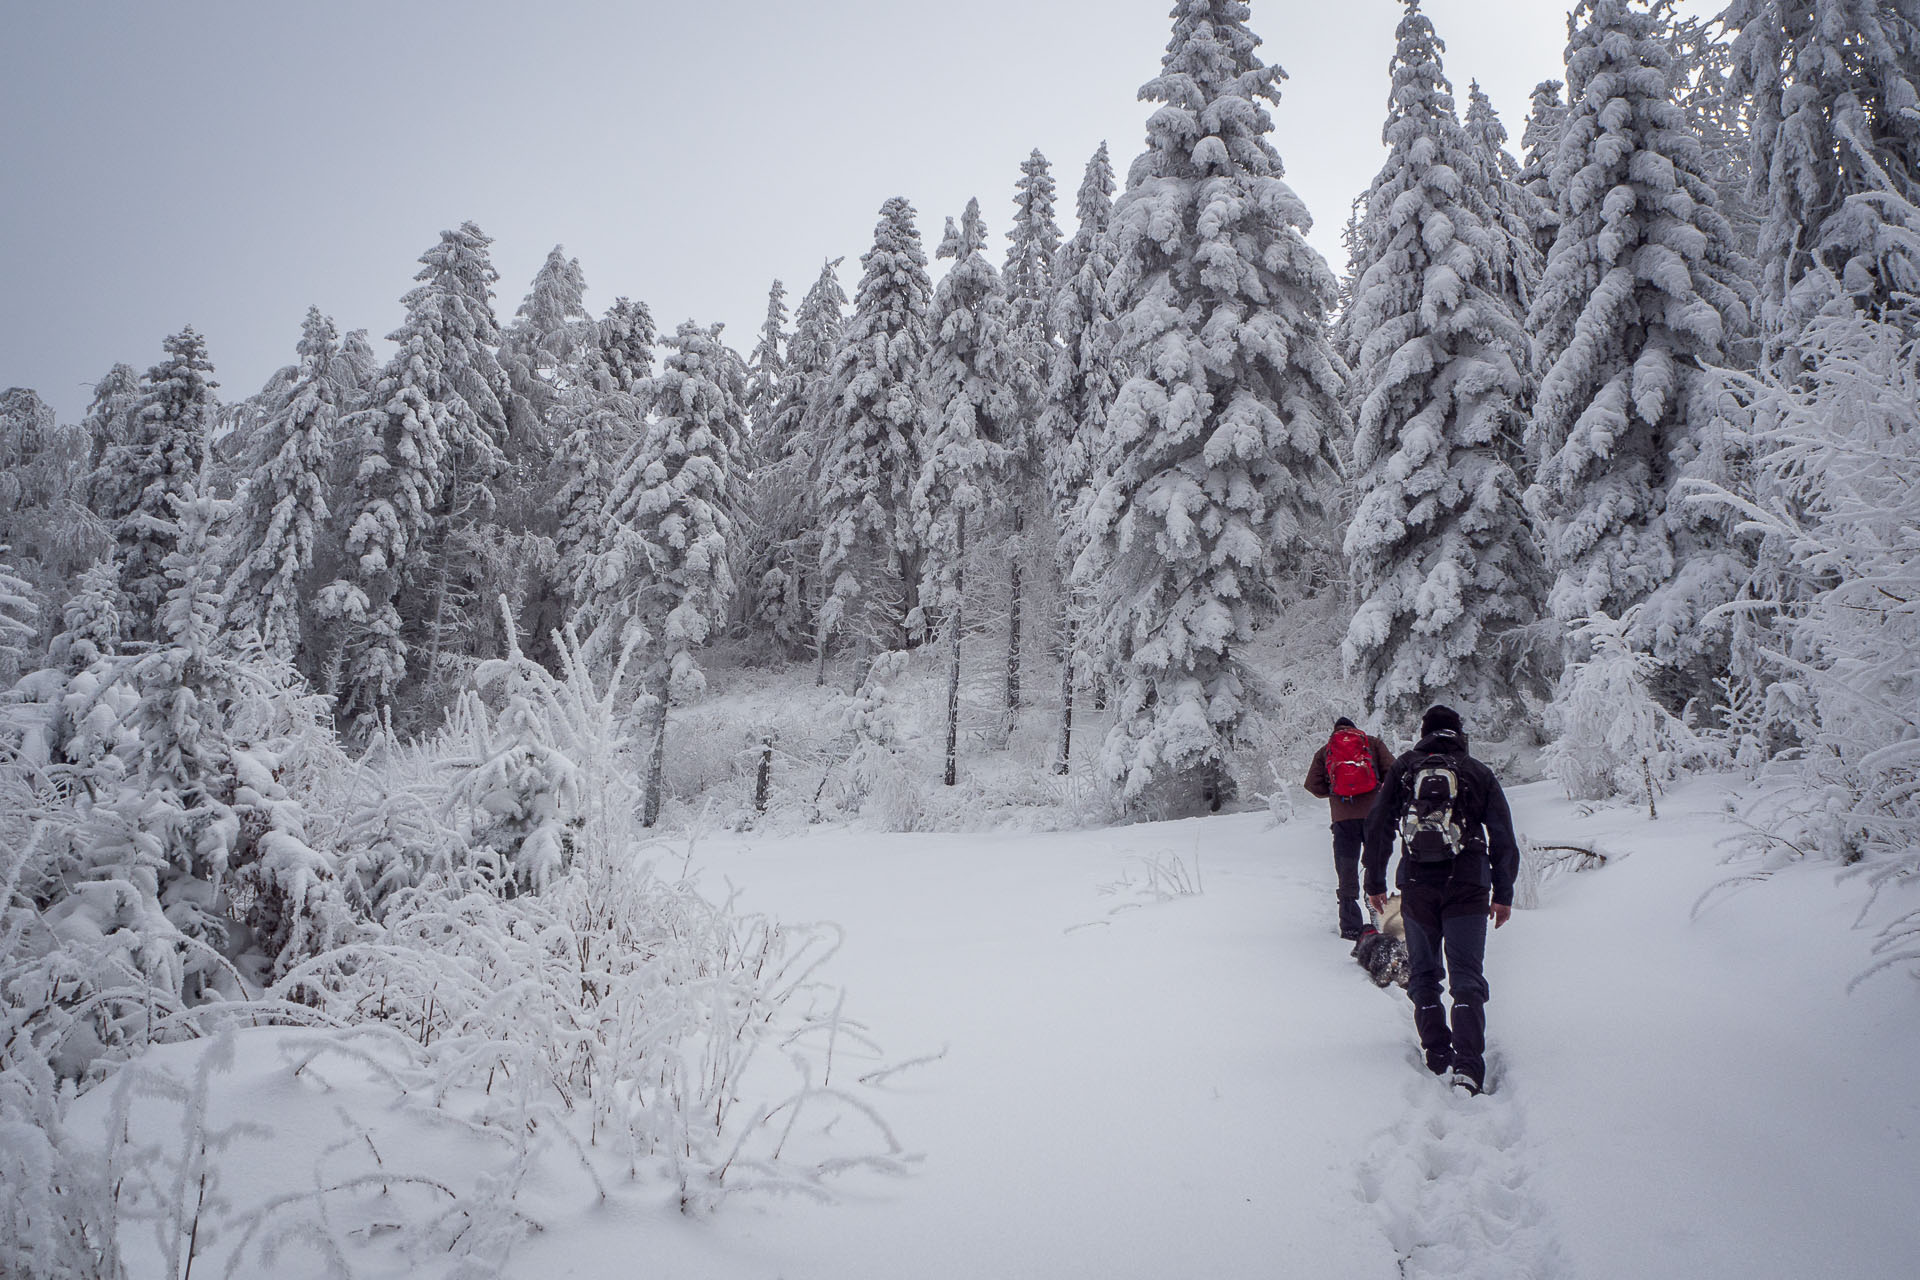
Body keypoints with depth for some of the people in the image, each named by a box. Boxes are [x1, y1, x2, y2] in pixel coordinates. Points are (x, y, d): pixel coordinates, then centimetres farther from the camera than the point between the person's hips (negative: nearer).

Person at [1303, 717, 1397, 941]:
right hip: (1373, 814, 0)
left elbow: (1313, 784, 2)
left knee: (1346, 873, 7)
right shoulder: (1373, 743, 11)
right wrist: (1382, 789, 17)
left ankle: (1351, 927, 4)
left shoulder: (1325, 751, 13)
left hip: (1343, 818, 1)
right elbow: (1392, 771, 0)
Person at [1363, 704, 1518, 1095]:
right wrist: (1503, 894, 14)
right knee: (1467, 978, 0)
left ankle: (1436, 1054, 13)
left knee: (1424, 974, 16)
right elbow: (1503, 839, 7)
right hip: (1467, 886, -1)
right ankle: (1468, 1067, -12)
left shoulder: (1403, 769, 8)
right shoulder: (1478, 773, 7)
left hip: (1416, 885, 1)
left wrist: (1375, 883, 12)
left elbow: (1378, 828, 5)